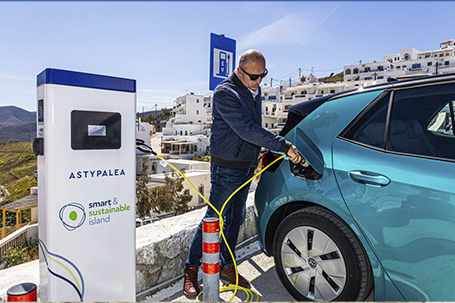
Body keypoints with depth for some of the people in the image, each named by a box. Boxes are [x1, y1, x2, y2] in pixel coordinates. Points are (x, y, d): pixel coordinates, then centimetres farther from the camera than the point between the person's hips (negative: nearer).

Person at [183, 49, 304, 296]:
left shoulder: (255, 91, 11)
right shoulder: (225, 93, -17)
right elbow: (245, 129, -28)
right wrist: (283, 145, -30)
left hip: (247, 167, 8)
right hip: (226, 167, -8)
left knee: (236, 219, 15)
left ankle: (226, 266, 32)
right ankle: (191, 269, 19)